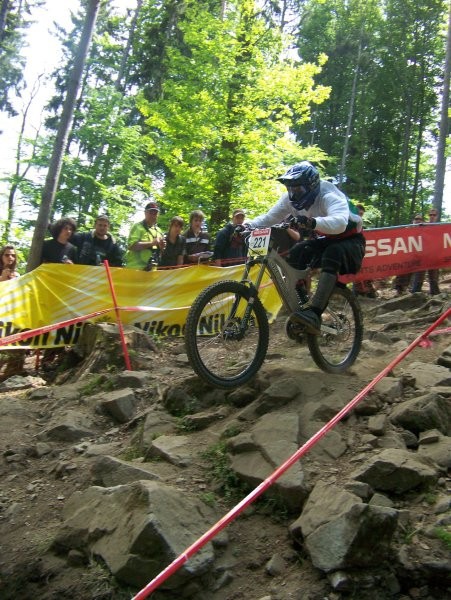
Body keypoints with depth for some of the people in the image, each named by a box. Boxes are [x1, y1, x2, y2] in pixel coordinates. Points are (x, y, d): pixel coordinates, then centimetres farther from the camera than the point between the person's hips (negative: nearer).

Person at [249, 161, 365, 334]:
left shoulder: (328, 196, -29)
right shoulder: (290, 198, -9)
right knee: (296, 253, -20)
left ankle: (313, 313, -46)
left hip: (350, 241, -7)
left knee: (332, 254, -38)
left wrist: (312, 222, -66)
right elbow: (269, 217, -9)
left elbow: (339, 222, -49)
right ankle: (299, 304, -11)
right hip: (327, 240, 7)